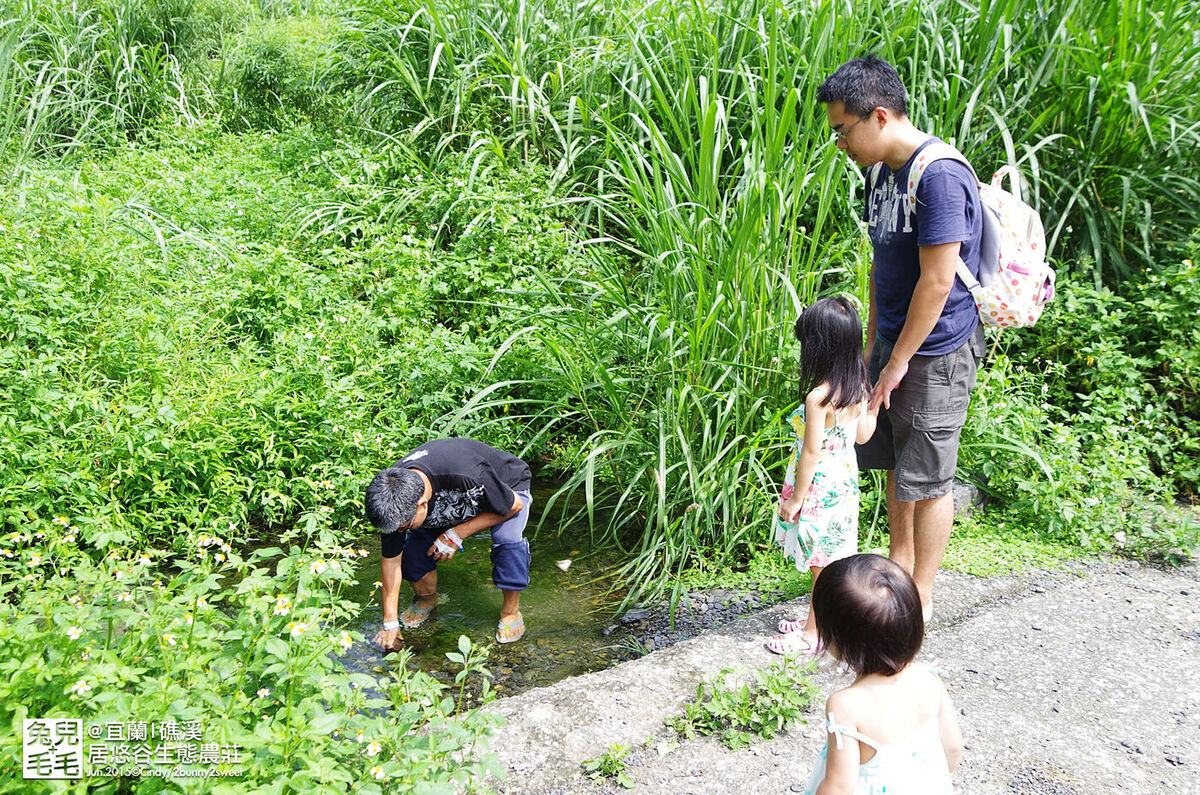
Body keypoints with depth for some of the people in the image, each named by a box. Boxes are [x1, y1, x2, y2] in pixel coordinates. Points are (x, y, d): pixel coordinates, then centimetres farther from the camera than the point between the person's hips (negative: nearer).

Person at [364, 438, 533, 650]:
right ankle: (426, 598, 15)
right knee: (413, 545, -17)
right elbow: (391, 558, -15)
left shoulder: (468, 476, -46)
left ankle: (511, 612, -9)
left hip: (507, 487, -4)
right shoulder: (394, 501, -29)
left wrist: (457, 534, -29)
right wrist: (390, 622, -12)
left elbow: (514, 505, -26)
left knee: (508, 539, -33)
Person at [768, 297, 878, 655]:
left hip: (819, 489, -9)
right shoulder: (857, 388, -1)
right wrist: (876, 402, 13)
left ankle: (812, 634, 20)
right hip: (844, 482, 9)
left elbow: (811, 452, -22)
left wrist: (795, 498, -13)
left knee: (821, 563, 5)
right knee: (830, 559, 20)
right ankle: (817, 619, 35)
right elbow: (863, 435, 7)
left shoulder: (819, 397, -26)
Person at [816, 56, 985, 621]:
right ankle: (898, 570, 33)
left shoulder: (940, 176, -21)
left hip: (935, 353, -8)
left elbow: (937, 282, -22)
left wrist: (899, 360, -15)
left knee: (928, 478, 4)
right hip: (894, 343, 9)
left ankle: (921, 596, 18)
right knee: (896, 465, 18)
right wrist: (873, 344, 14)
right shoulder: (881, 172, 7)